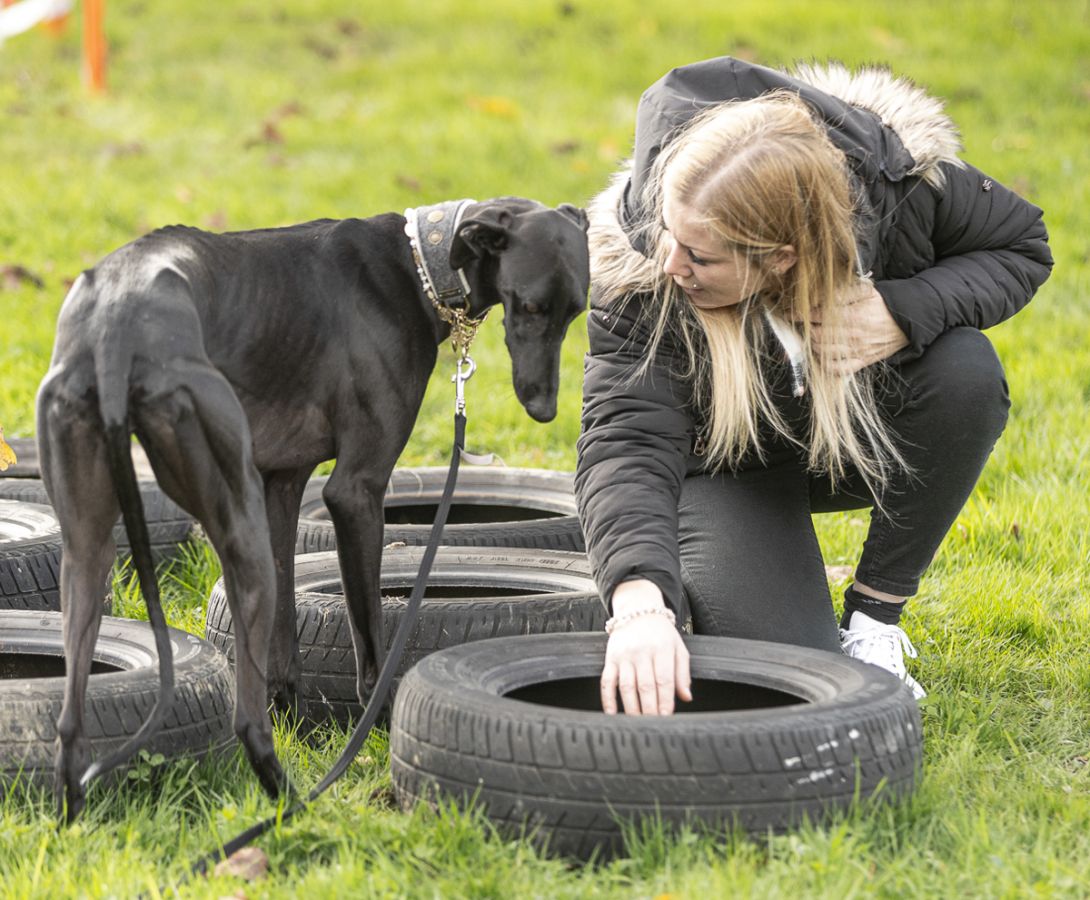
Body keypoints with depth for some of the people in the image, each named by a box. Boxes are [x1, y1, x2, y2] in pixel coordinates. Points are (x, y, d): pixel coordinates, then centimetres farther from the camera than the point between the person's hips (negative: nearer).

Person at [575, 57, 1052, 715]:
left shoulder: (899, 182, -30)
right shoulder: (638, 266, -33)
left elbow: (1022, 245, -12)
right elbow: (626, 444, -40)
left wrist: (905, 311, -33)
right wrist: (640, 602, -59)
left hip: (870, 433, 2)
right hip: (734, 458, -2)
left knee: (965, 370, -33)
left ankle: (875, 614, -12)